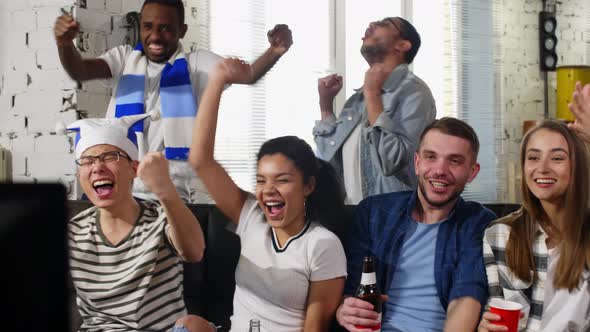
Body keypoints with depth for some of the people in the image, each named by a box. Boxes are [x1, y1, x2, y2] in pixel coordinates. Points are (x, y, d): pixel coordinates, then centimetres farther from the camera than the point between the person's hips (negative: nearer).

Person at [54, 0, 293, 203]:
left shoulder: (197, 63, 2)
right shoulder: (124, 59, 9)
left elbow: (247, 75, -9)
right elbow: (79, 71, -5)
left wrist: (274, 53, -30)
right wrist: (65, 43, -27)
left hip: (180, 196, -2)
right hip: (124, 190, 2)